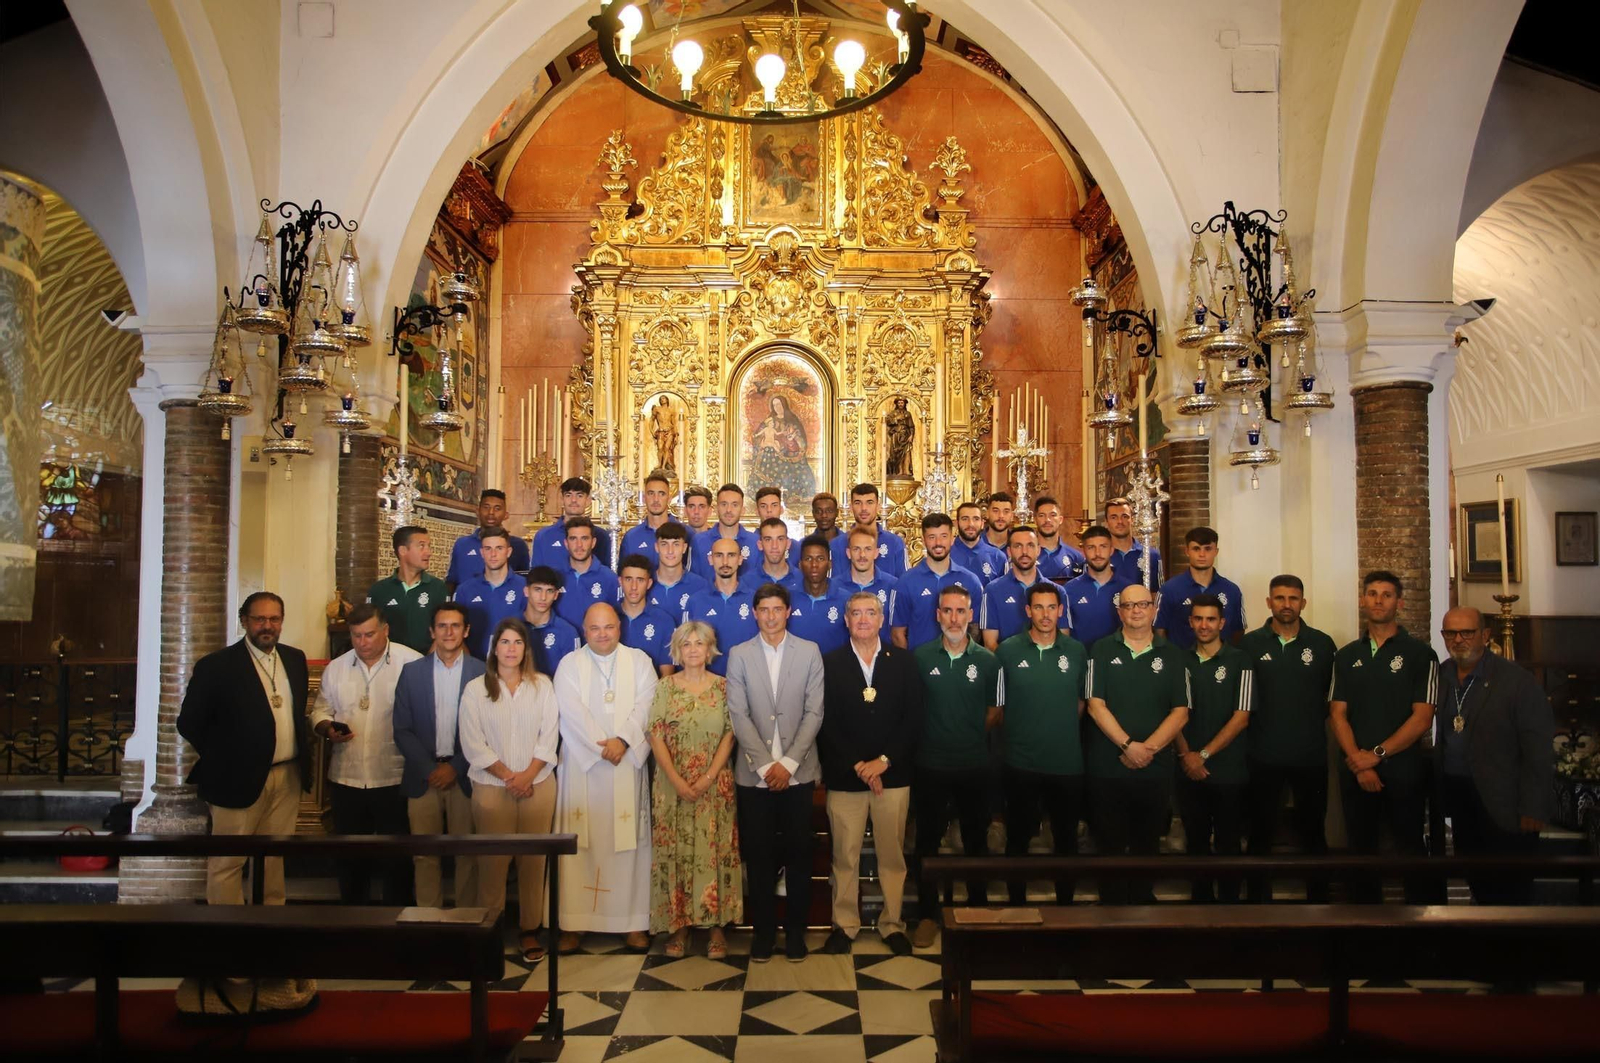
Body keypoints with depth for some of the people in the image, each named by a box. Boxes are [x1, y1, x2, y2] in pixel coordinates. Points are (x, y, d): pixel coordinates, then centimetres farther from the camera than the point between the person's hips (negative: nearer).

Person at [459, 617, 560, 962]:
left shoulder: (542, 685, 4)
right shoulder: (475, 689, 1)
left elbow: (549, 735, 1)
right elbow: (473, 743, -4)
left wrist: (527, 775, -9)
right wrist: (508, 777, -8)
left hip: (538, 785, 1)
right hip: (491, 787, -1)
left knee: (533, 860, 3)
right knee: (493, 861, 0)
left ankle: (530, 929, 14)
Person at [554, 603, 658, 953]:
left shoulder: (640, 662, 9)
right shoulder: (569, 665, 6)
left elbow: (644, 706, -3)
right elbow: (573, 712, -6)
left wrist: (623, 740, -17)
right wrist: (602, 746, -15)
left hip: (627, 766, 1)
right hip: (581, 766, 0)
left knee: (628, 843, 1)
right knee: (579, 844, -1)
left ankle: (633, 922, 7)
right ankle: (574, 922, 6)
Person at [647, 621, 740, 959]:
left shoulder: (723, 687, 2)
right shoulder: (665, 687, 2)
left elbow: (729, 735, -1)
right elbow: (656, 737, -3)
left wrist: (708, 778, -12)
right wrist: (678, 781, -11)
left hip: (714, 786, 0)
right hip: (673, 786, 0)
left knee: (715, 852, 1)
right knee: (675, 853, 3)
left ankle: (717, 927, 10)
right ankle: (679, 927, 13)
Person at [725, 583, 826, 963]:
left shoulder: (809, 652, 3)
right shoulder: (739, 655, 3)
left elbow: (814, 712, -2)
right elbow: (739, 715, -2)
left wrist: (788, 763, -10)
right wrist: (765, 765, -10)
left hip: (797, 771, 0)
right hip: (754, 772, 0)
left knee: (799, 853, 5)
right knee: (758, 855, 5)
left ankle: (796, 930, 19)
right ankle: (763, 929, 19)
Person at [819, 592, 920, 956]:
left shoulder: (904, 662, 5)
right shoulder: (830, 663, 2)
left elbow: (913, 719, 1)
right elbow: (826, 723, -3)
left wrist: (883, 761, -9)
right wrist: (858, 766, -10)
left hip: (892, 773, 1)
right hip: (844, 776, -1)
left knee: (892, 855, 6)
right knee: (845, 855, 4)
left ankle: (892, 924, 20)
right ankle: (844, 924, 18)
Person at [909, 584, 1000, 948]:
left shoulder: (988, 661, 0)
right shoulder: (920, 657, -2)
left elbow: (994, 713, 7)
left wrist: (970, 738, 1)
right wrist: (934, 737, -1)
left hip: (974, 766, 1)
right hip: (930, 765, 0)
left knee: (976, 840, 12)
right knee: (927, 841, 6)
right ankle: (927, 915, 18)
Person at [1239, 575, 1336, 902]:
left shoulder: (1322, 644, 2)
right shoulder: (1250, 644, 0)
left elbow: (1331, 696, 7)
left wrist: (1312, 727, 3)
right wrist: (1261, 728, 0)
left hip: (1311, 755, 1)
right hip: (1263, 755, 0)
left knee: (1312, 831, 10)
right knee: (1261, 832, 8)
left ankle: (1319, 897, 22)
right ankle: (1259, 896, 19)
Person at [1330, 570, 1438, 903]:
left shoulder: (1419, 653, -2)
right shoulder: (1346, 657, 10)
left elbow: (1422, 717, -9)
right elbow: (1338, 714, 3)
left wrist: (1376, 755, -13)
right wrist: (1358, 762, -11)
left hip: (1403, 772, -3)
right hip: (1356, 773, 4)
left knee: (1410, 851, 3)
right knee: (1361, 851, 11)